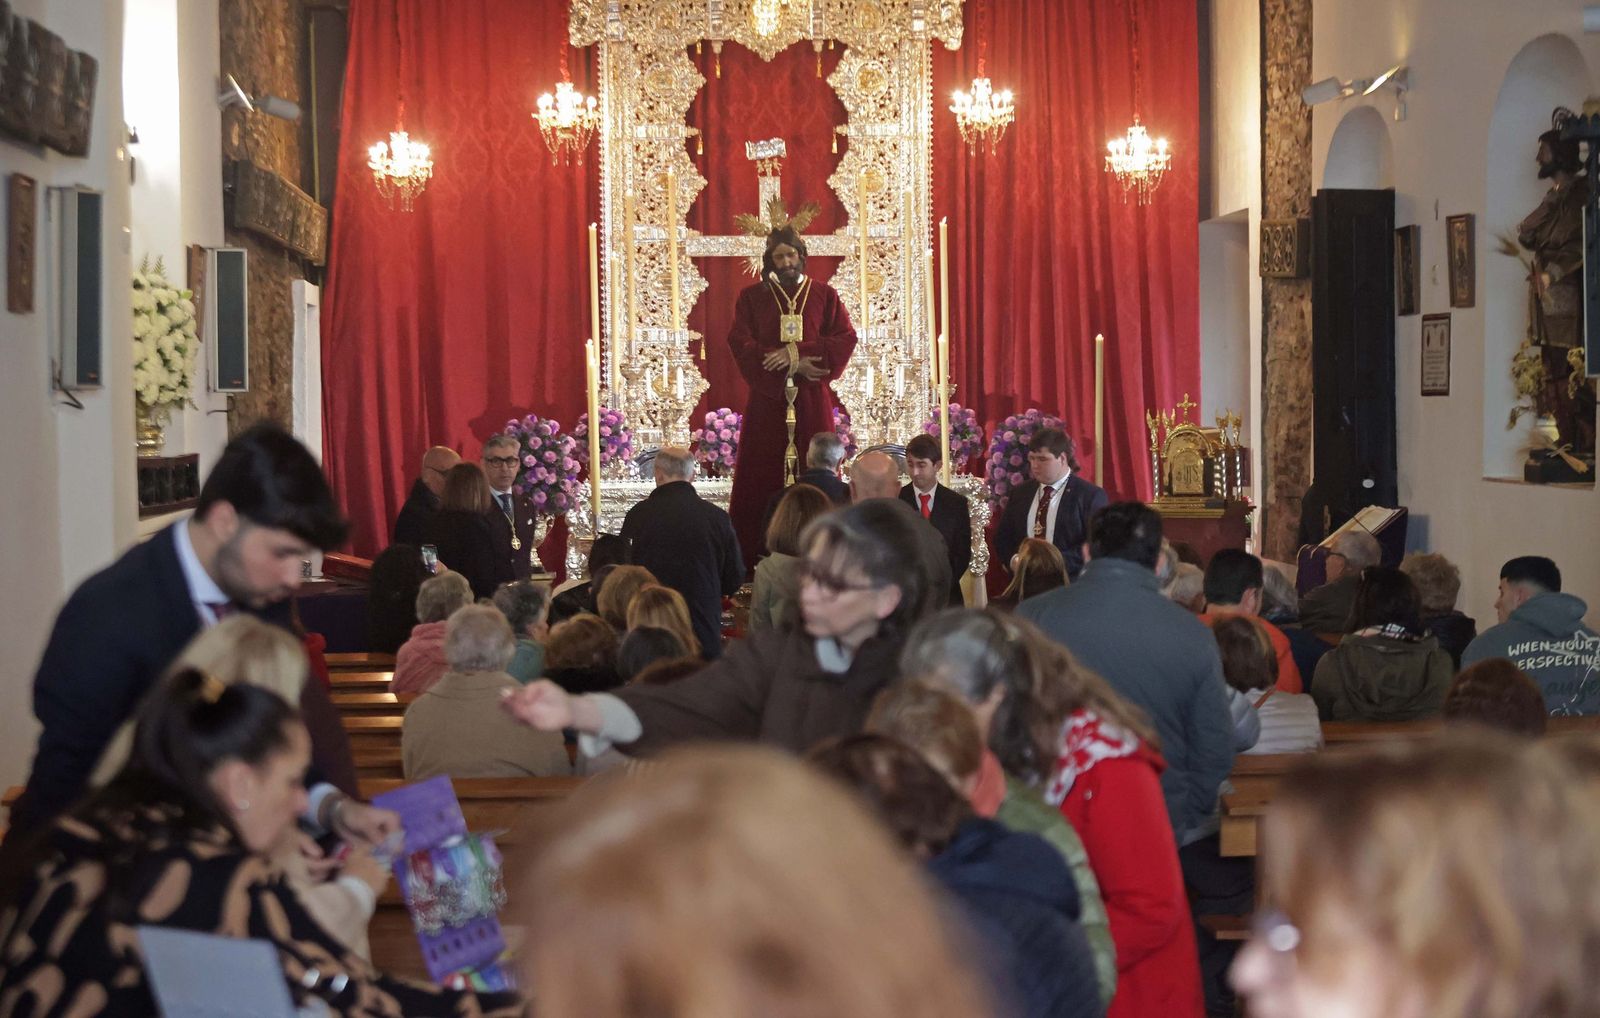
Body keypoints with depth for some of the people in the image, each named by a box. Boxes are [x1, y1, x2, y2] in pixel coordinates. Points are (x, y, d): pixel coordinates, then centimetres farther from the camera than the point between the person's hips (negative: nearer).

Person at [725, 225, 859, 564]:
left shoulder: (824, 295, 8)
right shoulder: (752, 297, 7)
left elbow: (846, 339, -2)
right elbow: (741, 344, -4)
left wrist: (796, 352, -13)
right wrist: (793, 366, -12)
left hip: (812, 400, 0)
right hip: (767, 398, 0)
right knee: (762, 474, -4)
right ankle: (754, 557, -3)